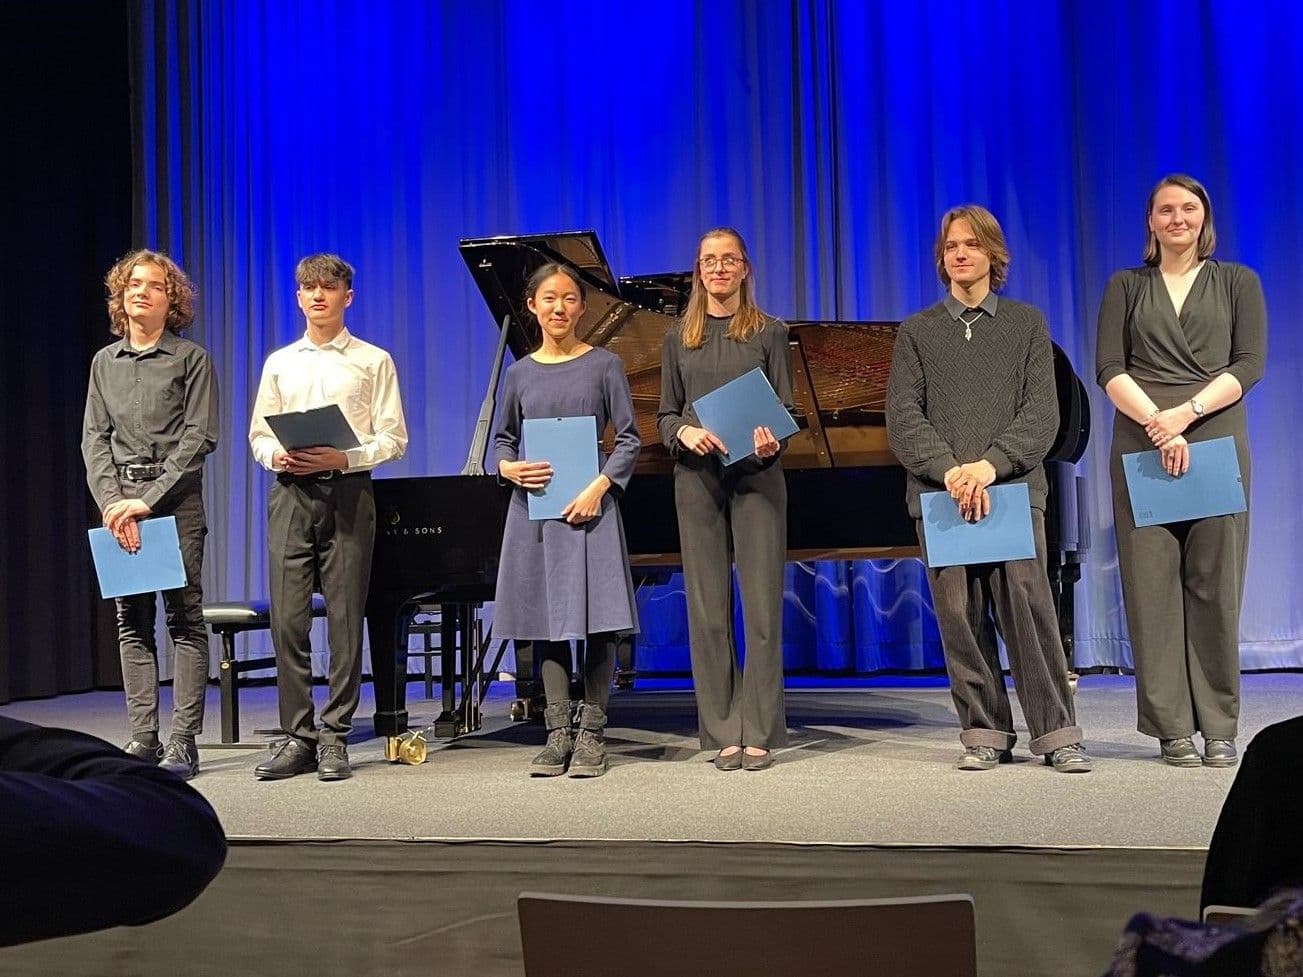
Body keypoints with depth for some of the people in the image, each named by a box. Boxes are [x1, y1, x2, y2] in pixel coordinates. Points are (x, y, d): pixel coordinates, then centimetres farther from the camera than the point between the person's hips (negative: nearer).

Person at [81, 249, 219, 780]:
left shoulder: (191, 359, 2)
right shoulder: (104, 362, 16)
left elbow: (199, 436, -6)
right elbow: (94, 438, 10)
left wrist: (149, 498, -13)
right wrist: (112, 501, -6)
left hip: (176, 501, -5)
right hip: (118, 501, 5)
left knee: (184, 619, -4)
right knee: (131, 622, 5)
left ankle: (182, 743, -3)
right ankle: (143, 739, 9)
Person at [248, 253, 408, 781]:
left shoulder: (373, 361, 6)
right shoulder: (280, 363, 17)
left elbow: (393, 438, 1)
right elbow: (258, 434, 16)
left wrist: (344, 458, -14)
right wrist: (278, 456, -5)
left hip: (347, 492, -3)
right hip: (291, 494, 3)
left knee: (345, 619, -1)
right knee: (287, 619, -2)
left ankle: (335, 737, 6)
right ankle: (297, 737, 6)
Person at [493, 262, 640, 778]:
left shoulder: (604, 364, 2)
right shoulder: (520, 374, 10)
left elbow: (629, 439, -1)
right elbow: (502, 439, 19)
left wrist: (599, 487, -14)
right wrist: (509, 468, -3)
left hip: (588, 504, -3)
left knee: (597, 620, -5)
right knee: (547, 620, 4)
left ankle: (591, 734, 3)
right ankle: (558, 733, 9)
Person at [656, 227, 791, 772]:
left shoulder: (768, 333, 6)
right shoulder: (679, 338, 11)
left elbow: (786, 409, 4)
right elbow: (665, 413, 12)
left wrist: (772, 443, -17)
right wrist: (683, 433, -10)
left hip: (756, 475, -2)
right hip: (697, 477, 2)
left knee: (762, 605, -3)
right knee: (707, 608, 2)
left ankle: (759, 733, 4)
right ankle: (722, 733, 9)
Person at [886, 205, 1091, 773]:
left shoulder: (1026, 323, 12)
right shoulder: (917, 331, 14)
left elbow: (1042, 412, 2)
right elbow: (903, 415, 3)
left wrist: (992, 463, -13)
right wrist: (948, 469, -12)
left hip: (1014, 486, -1)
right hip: (938, 491, 1)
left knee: (1028, 604, -10)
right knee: (959, 614, 0)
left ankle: (1057, 733, -2)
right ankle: (984, 733, 8)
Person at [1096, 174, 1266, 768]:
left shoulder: (1237, 283, 13)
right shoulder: (1126, 287, 13)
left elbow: (1249, 363, 1)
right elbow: (1109, 369, 2)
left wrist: (1186, 413, -13)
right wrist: (1156, 423, -13)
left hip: (1216, 441, 0)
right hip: (1142, 445, 1)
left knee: (1215, 584, -2)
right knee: (1152, 585, -3)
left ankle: (1219, 729, 4)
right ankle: (1172, 729, 1)